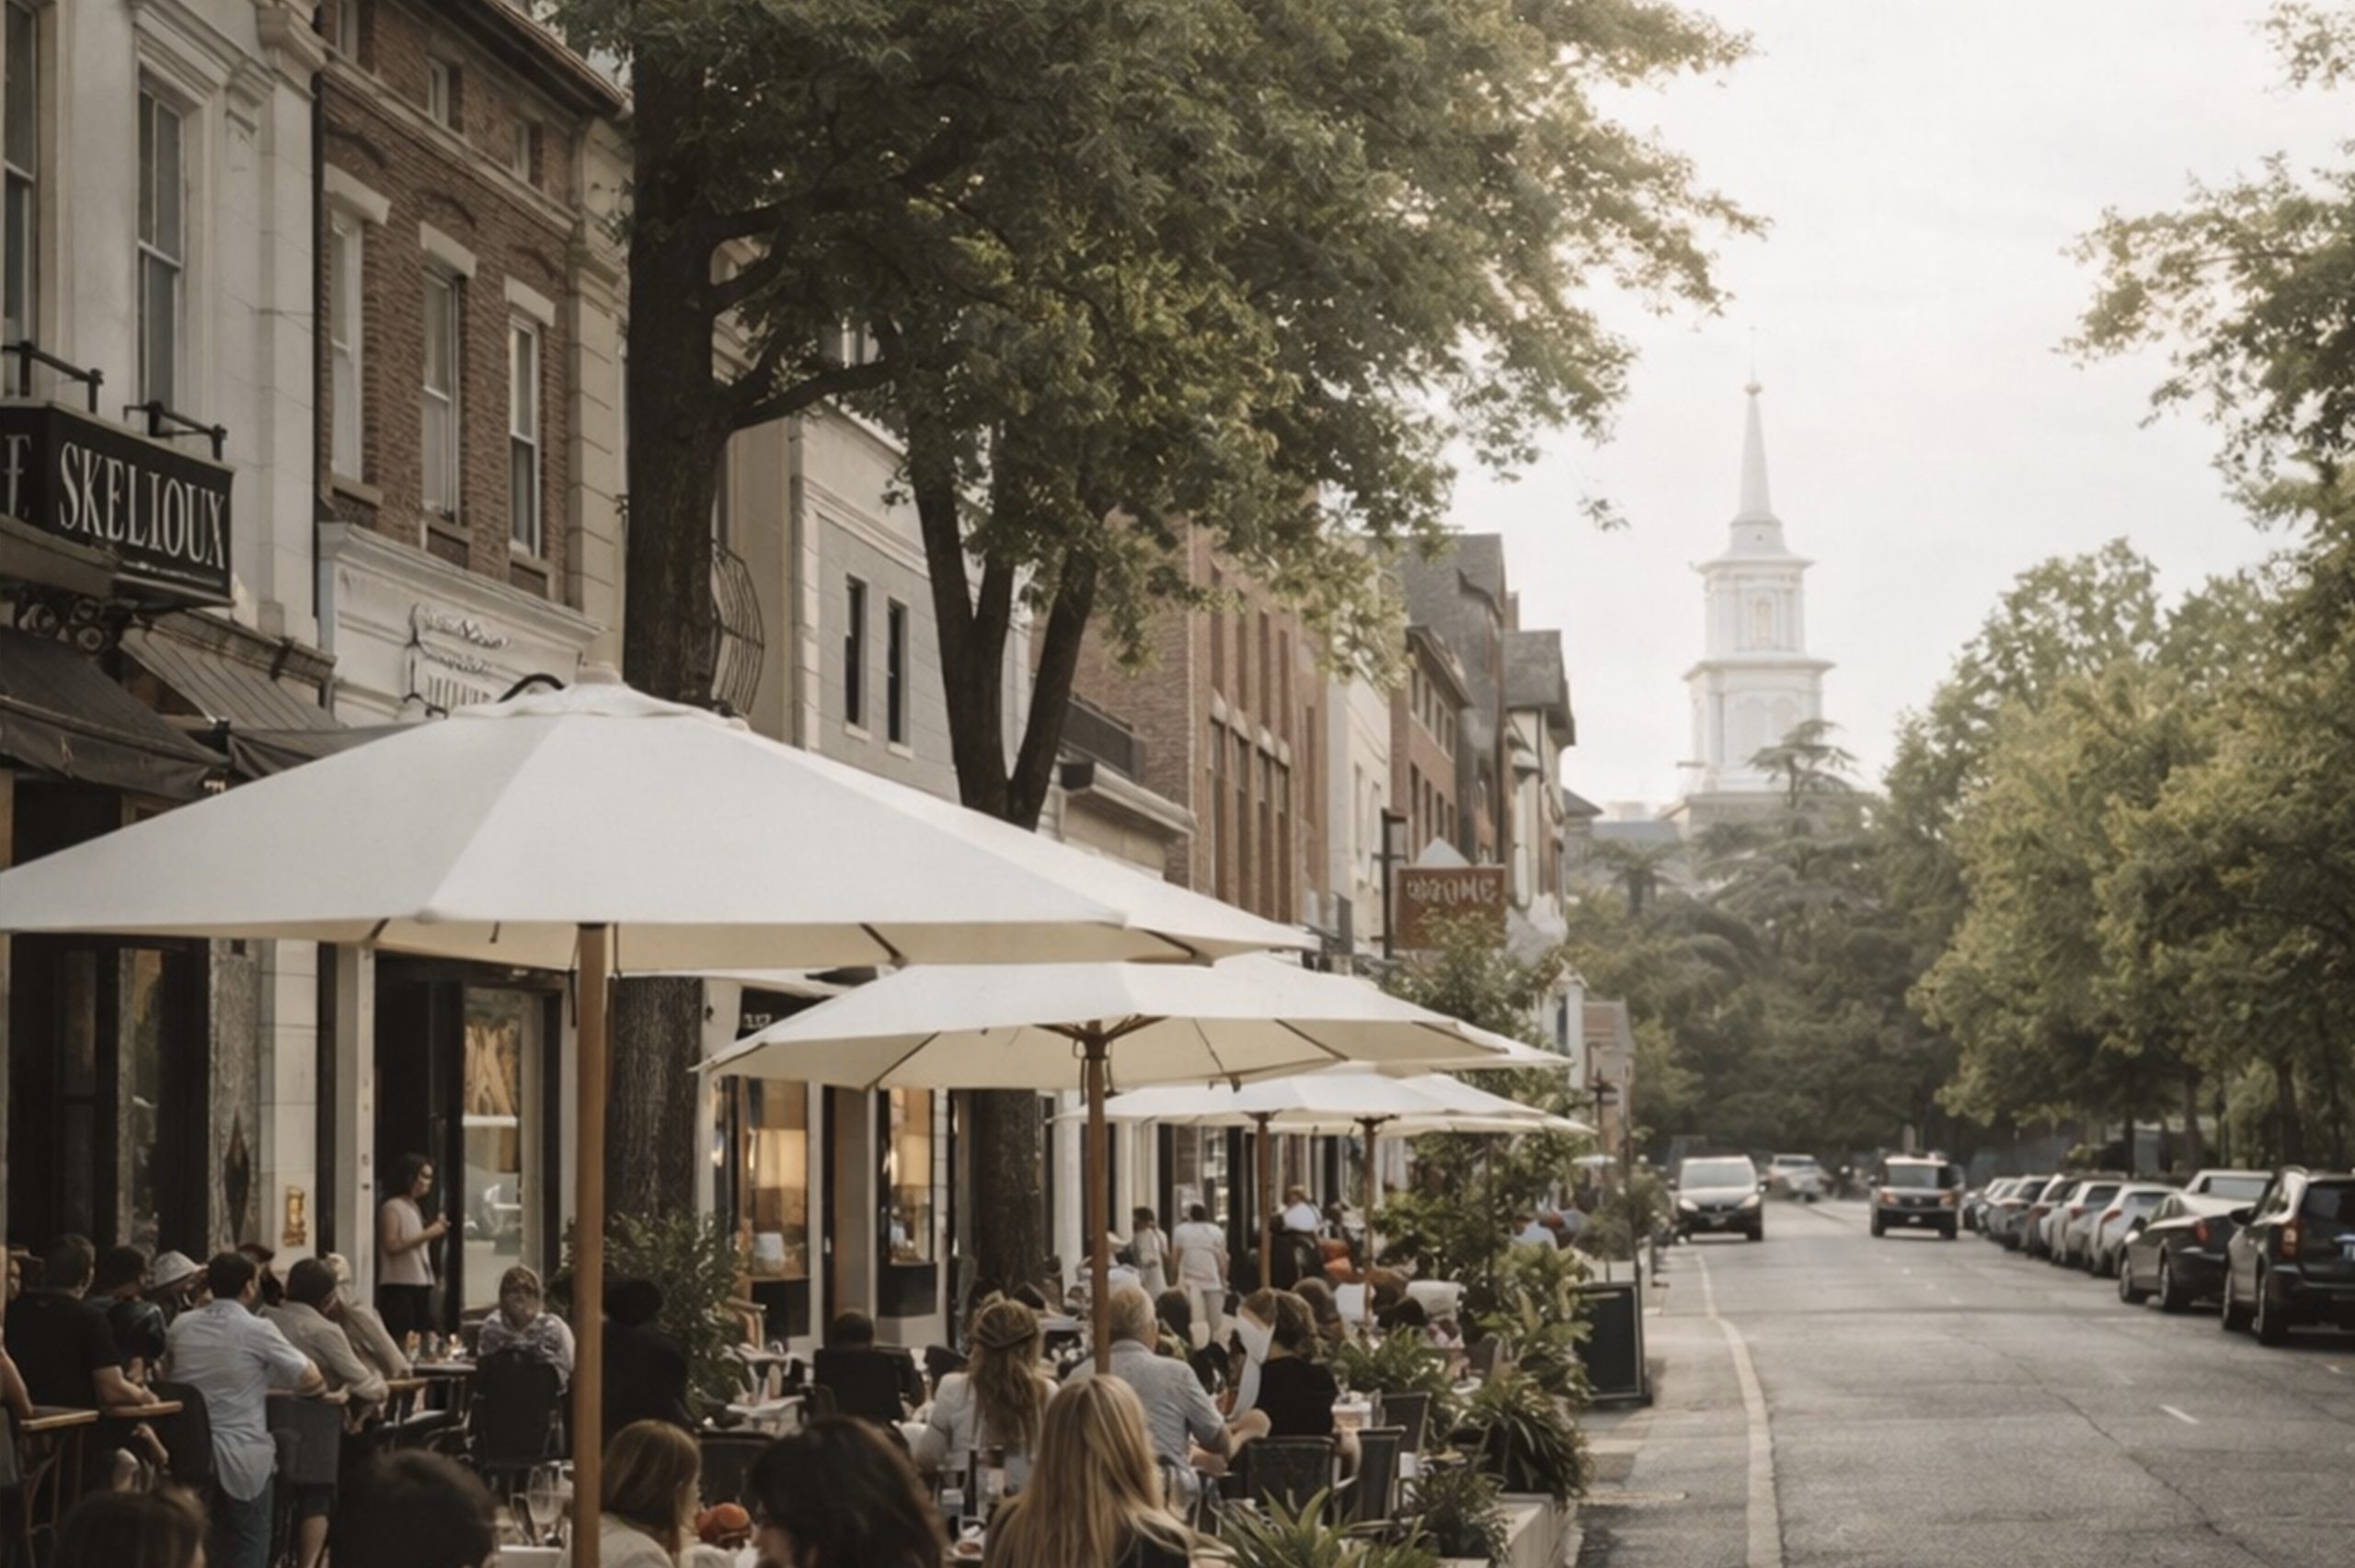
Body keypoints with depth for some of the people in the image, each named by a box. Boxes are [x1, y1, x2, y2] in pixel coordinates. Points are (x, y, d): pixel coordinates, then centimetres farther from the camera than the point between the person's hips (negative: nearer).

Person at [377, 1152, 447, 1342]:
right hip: (399, 1286, -8)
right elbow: (392, 1245, -19)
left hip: (421, 1284, 8)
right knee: (403, 1342, -14)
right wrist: (427, 1234, -17)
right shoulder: (392, 1208, -7)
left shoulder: (416, 1208, 18)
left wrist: (436, 1229, 10)